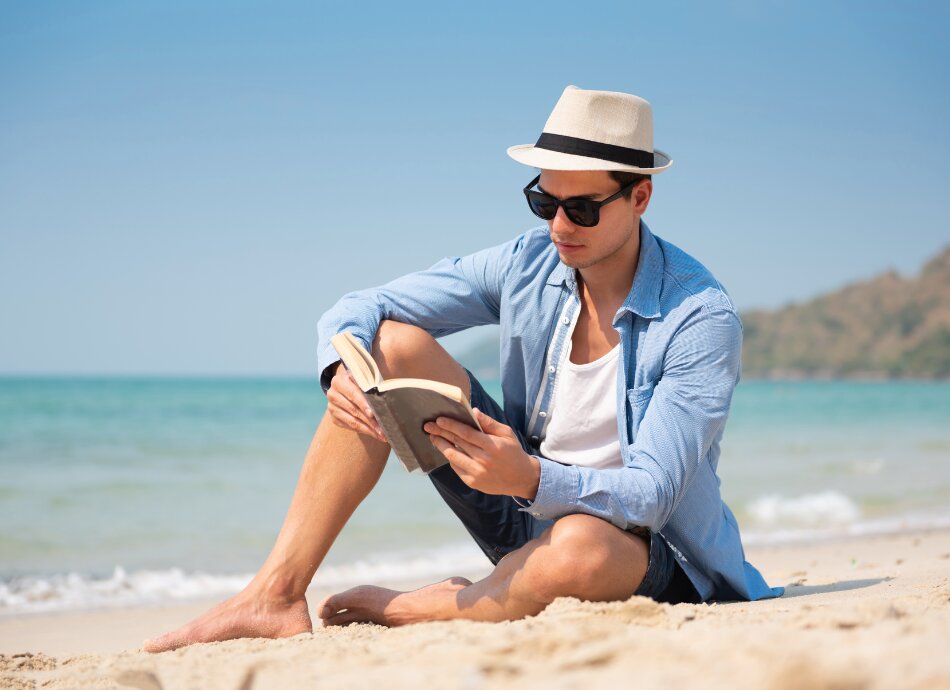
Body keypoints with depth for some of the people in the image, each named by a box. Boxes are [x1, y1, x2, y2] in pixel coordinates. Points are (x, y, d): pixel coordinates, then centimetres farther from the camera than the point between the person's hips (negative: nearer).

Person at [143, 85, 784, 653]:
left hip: (650, 552, -5)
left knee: (578, 548, -44)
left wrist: (532, 479, -43)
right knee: (393, 344, -12)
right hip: (526, 513, 5)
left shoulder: (703, 318, -20)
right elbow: (355, 311, -3)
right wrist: (345, 369, -27)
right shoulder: (526, 264, -5)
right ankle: (277, 596, -17)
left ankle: (402, 610, -12)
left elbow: (649, 496, -25)